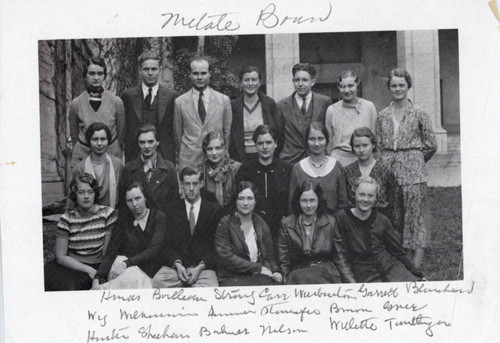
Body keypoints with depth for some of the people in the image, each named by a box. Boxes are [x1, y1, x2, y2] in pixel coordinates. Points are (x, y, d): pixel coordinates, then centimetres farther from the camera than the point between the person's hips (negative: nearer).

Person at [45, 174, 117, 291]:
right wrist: (88, 269, -15)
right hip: (71, 266, 1)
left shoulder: (108, 214, 0)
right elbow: (61, 257, -3)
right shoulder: (66, 219, 0)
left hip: (98, 266, -1)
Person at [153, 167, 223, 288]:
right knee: (157, 282, -30)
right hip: (175, 265, 2)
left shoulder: (214, 209, 10)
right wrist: (177, 264, -10)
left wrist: (200, 267, -10)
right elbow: (168, 244, 10)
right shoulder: (172, 209, 14)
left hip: (204, 267, -2)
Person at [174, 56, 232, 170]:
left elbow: (227, 133, 9)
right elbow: (177, 134, 9)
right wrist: (183, 155, 8)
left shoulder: (224, 100, 5)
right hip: (188, 161, 0)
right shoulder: (179, 102, 4)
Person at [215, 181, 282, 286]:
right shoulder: (225, 224, 1)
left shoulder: (262, 225, 15)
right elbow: (225, 257, -9)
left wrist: (276, 272, -4)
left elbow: (269, 256, 19)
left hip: (259, 277, 4)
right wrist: (258, 268, -11)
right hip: (232, 278, -4)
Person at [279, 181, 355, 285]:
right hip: (298, 274, 0)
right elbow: (284, 261, 7)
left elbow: (340, 258, 10)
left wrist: (352, 284, -1)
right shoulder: (287, 224, 6)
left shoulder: (330, 222, 8)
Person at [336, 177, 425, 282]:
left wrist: (417, 273, 10)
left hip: (391, 269, 3)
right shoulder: (342, 218, -3)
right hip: (365, 277, -3)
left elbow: (397, 251, 14)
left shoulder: (382, 221, 8)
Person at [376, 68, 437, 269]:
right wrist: (388, 162, 4)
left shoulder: (419, 114, 0)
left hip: (413, 171, -3)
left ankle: (415, 267, 3)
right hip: (388, 170, 3)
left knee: (414, 218, -2)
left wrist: (413, 160, 9)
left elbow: (431, 146, 4)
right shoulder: (382, 115, 10)